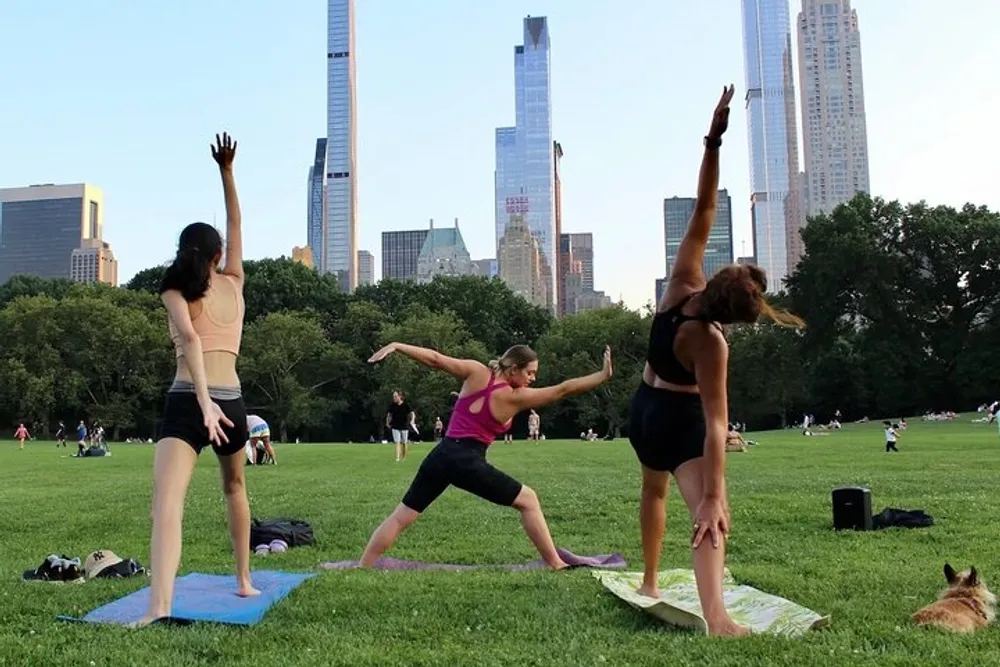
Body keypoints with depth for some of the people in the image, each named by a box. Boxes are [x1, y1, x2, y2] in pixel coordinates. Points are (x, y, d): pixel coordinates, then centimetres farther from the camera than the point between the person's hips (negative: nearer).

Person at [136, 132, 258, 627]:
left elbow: (189, 337, -18)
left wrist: (203, 402, -26)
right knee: (234, 487, 28)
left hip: (187, 402, -4)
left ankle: (160, 607, -36)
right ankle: (244, 579, 34)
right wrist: (226, 171, 26)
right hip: (232, 402, 4)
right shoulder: (234, 284, 11)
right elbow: (235, 224, 24)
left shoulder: (176, 292, 2)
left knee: (167, 501, -17)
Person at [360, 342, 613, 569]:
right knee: (528, 500, 10)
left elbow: (435, 359, 1)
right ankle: (556, 565, 11)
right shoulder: (516, 398, -4)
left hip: (441, 456, 5)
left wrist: (395, 346, 5)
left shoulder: (477, 372, 5)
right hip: (467, 463, -5)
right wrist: (604, 374, 0)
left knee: (400, 518, 11)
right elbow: (564, 390, -4)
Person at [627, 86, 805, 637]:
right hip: (681, 417, -8)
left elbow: (704, 207, -13)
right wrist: (715, 496, -35)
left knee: (655, 492, 28)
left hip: (645, 407, 8)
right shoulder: (711, 344, -28)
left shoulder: (682, 283, -14)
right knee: (709, 517, -19)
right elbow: (716, 425, -33)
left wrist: (713, 140, -19)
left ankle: (649, 582, 40)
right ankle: (715, 616, -41)